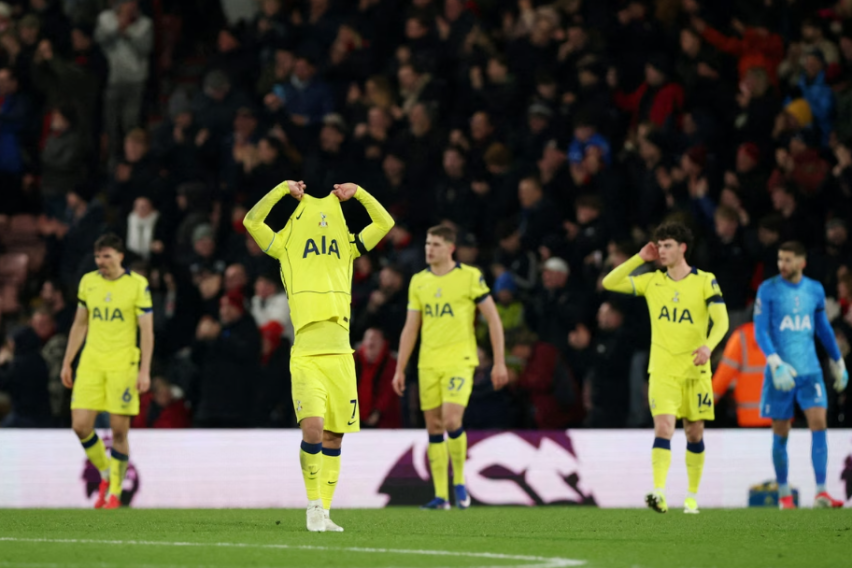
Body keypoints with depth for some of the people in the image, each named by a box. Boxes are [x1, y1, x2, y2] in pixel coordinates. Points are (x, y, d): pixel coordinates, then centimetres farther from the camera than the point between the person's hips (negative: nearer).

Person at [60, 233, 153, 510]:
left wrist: (144, 370, -10)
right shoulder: (87, 282, 9)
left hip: (123, 364, -4)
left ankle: (115, 492, 9)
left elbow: (147, 330, -4)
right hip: (91, 363, 4)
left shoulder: (137, 284, -4)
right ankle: (105, 474, 17)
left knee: (119, 430, -3)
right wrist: (67, 363, 14)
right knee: (80, 425, -6)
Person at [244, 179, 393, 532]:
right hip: (306, 358, -3)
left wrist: (357, 193, 13)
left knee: (334, 438, 5)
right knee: (313, 429, -21)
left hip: (340, 357, 3)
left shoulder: (348, 249, 16)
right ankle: (314, 504, -7)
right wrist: (284, 189, 3)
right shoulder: (286, 247, 8)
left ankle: (323, 513, 14)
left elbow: (385, 222, 21)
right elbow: (252, 220, -2)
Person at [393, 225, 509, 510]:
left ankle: (460, 481, 2)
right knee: (434, 427, 3)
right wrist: (400, 370, 11)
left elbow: (493, 319, -2)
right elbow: (410, 329, 14)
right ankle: (441, 495, 8)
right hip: (428, 363, 5)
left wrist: (499, 362, -6)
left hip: (459, 360, -5)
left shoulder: (470, 277, -4)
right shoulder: (418, 281, 9)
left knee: (451, 420, -19)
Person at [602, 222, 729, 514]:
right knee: (663, 426, -17)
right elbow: (609, 283, 5)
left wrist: (708, 346, -25)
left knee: (695, 432, 7)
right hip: (662, 370, 0)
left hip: (695, 369, 0)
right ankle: (659, 492, -27)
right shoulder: (652, 282, 7)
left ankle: (692, 495, 19)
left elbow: (721, 320, -7)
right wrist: (639, 258, 1)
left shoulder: (705, 281, -1)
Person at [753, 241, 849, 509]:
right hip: (780, 373, -2)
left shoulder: (815, 290, 8)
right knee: (781, 433, 3)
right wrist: (776, 363, -21)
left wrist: (838, 363, 28)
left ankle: (821, 492, -13)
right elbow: (760, 331, -8)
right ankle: (784, 494, 15)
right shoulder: (768, 290, -3)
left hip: (810, 370, 2)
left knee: (818, 423, -12)